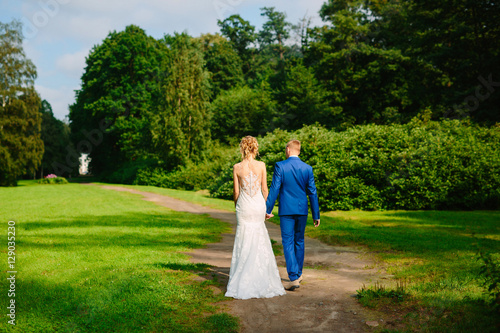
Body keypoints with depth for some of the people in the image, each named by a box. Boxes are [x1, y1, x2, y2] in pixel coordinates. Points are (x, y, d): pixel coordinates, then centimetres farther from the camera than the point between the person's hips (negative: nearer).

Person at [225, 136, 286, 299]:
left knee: (244, 243, 6)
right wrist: (266, 208, 12)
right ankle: (261, 279, 16)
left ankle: (244, 281, 8)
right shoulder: (261, 165, -4)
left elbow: (236, 192, -2)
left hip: (244, 206, -1)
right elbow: (264, 189, 0)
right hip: (258, 206, 1)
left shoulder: (237, 167, -5)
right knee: (260, 242, 12)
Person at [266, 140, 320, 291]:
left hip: (286, 210, -4)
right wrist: (316, 215, 8)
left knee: (288, 243, 0)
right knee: (299, 241, 18)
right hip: (302, 210, 4)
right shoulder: (307, 168, 1)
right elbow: (312, 192, 3)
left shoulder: (280, 166, -8)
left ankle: (294, 278, -8)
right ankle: (298, 274, 30)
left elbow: (274, 189, -8)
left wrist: (268, 209, 0)